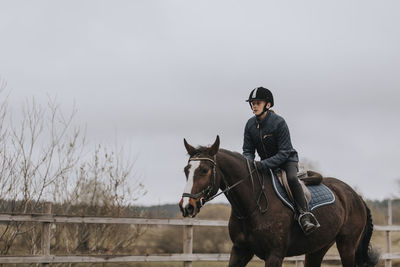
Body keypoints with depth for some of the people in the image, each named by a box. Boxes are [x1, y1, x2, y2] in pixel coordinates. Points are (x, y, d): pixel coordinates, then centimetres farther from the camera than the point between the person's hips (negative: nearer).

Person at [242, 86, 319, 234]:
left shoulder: (279, 122, -22)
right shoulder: (250, 125, -5)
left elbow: (284, 153, -24)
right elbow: (248, 150, 0)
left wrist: (263, 165, -36)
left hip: (287, 160, -6)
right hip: (266, 163, 6)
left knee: (291, 178, -34)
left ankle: (304, 215, -32)